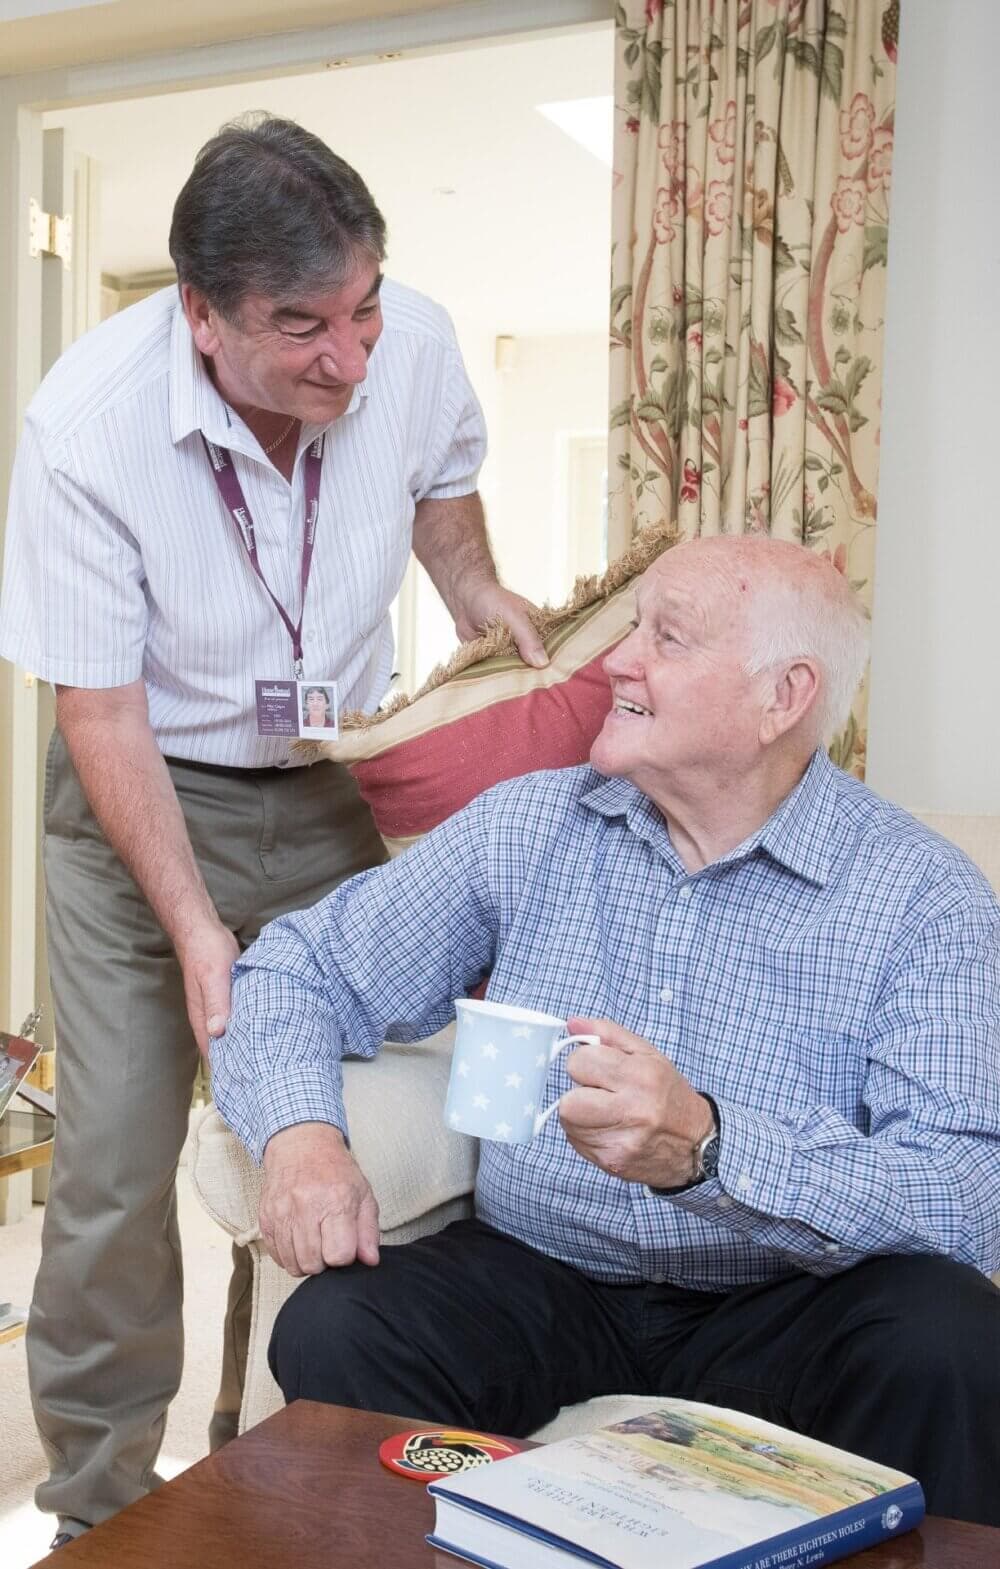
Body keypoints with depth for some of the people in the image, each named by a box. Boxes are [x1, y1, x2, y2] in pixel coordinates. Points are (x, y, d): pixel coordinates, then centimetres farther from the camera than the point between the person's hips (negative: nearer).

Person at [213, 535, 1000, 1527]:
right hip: (536, 1279, 2)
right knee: (331, 1332, -25)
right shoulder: (527, 829, 2)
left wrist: (706, 1149, -35)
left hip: (778, 1306, -1)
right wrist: (300, 1134, -15)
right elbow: (300, 969, 7)